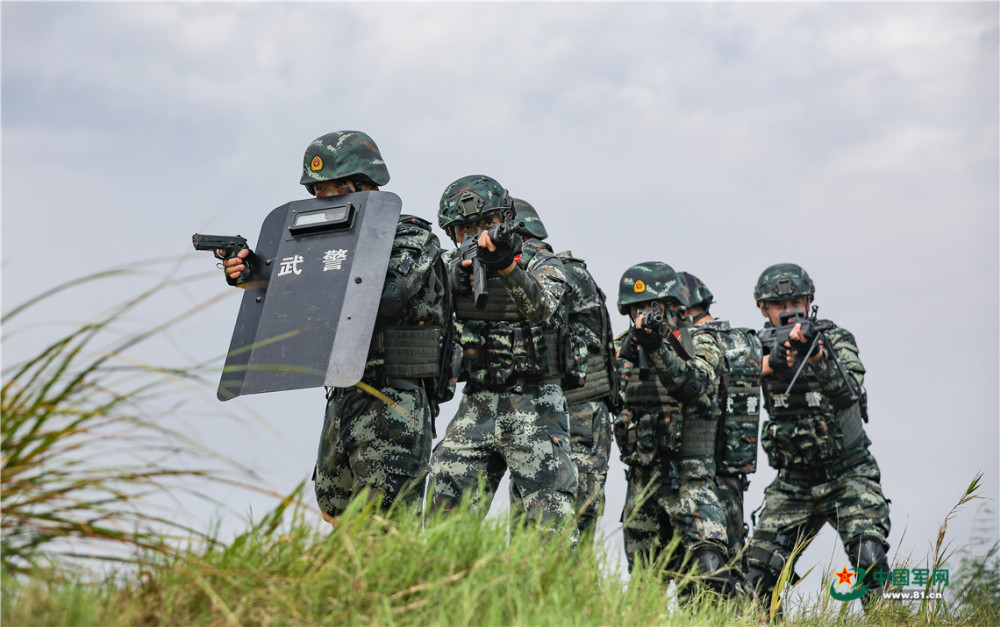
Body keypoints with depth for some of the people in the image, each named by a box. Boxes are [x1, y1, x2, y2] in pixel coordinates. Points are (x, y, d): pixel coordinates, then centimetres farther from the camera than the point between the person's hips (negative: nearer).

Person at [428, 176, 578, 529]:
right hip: (475, 408, 4)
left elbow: (541, 309, -23)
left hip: (533, 406, -4)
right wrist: (458, 274, -27)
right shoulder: (452, 265, 10)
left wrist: (507, 266, -41)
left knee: (551, 524, -11)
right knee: (445, 517, 3)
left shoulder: (541, 265, -2)